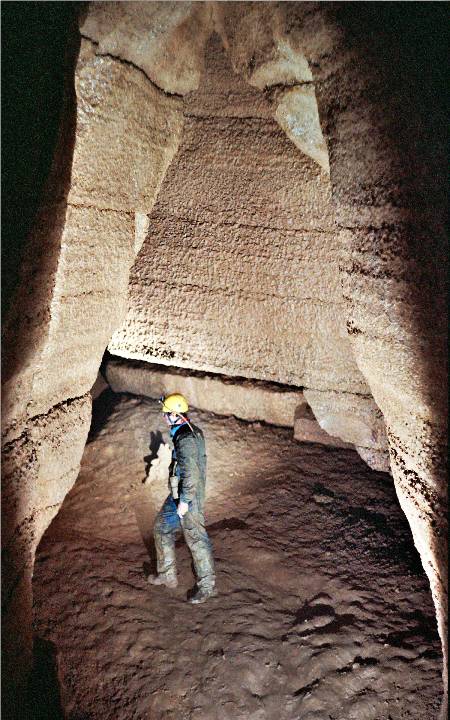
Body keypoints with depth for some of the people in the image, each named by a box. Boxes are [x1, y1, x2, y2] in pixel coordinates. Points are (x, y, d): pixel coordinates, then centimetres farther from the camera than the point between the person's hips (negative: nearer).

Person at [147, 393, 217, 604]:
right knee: (162, 528, 19)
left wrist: (184, 501, -23)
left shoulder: (186, 439, -25)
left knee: (196, 539, 2)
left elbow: (191, 473, -28)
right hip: (178, 495, 10)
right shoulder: (190, 431, 7)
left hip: (188, 498, -10)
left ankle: (207, 586, 17)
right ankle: (167, 574, 33)